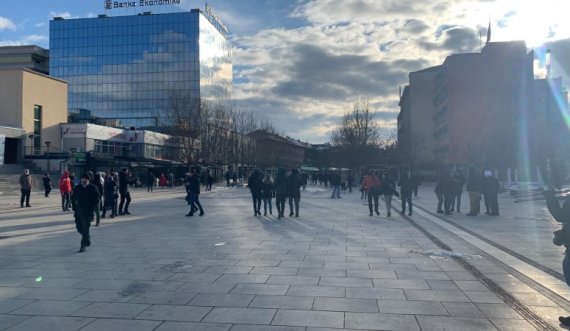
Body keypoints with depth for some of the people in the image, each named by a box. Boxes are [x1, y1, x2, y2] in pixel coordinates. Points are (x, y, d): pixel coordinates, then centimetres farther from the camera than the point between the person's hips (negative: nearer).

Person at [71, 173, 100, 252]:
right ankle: (87, 237, 36)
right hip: (79, 211, 4)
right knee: (79, 227, 8)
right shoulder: (77, 188, 2)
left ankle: (83, 246, 1)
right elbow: (73, 199, 10)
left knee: (85, 228, -7)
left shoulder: (93, 188, -6)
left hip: (88, 212, -4)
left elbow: (96, 200, -3)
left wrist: (92, 208, -12)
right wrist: (75, 209, 3)